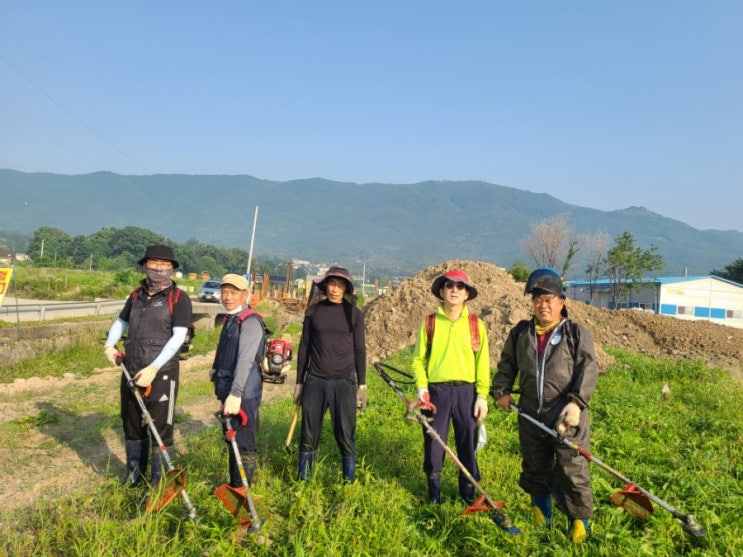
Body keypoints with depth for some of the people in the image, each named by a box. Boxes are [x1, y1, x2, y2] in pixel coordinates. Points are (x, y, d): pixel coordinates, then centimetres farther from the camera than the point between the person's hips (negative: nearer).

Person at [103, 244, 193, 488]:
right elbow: (121, 321, 23)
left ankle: (159, 481, 17)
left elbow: (178, 336, -14)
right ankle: (134, 474, 35)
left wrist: (153, 368, -20)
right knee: (132, 424, 17)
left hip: (162, 374, -6)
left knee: (160, 429, 1)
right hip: (131, 371, 6)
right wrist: (109, 345, 3)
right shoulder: (137, 295, 11)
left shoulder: (178, 298, -7)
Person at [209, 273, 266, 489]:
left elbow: (245, 360, -29)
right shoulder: (229, 320, 14)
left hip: (243, 396, -10)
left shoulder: (251, 322, -17)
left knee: (243, 444, -1)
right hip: (228, 392, 10)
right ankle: (234, 485, 35)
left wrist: (235, 394, -37)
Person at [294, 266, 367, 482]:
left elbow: (360, 351, 5)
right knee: (308, 436, 6)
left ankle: (349, 482, 16)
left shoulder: (354, 314, 2)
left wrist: (362, 385, 2)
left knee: (346, 437, 2)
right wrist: (299, 382, 9)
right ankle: (303, 481, 20)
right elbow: (304, 348, 9)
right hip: (315, 381, 1)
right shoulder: (314, 311, 5)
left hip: (344, 383, -1)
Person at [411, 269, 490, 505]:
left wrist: (482, 396, -3)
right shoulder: (430, 323, 3)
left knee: (468, 446, 7)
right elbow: (418, 359, 5)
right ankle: (434, 498, 24)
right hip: (436, 391, 0)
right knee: (433, 445, 7)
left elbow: (482, 363, 2)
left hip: (466, 392, 0)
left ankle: (469, 496, 26)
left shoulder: (476, 324, 3)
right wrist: (422, 387, -7)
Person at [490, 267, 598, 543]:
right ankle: (541, 510, 37)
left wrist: (576, 402, -22)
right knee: (535, 468, 17)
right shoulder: (520, 333, 8)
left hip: (566, 416, -4)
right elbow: (507, 364, 17)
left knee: (572, 471, 1)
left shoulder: (577, 333, -3)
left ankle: (580, 518, 21)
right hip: (531, 416, 4)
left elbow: (588, 371, -11)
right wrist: (501, 390, 3)